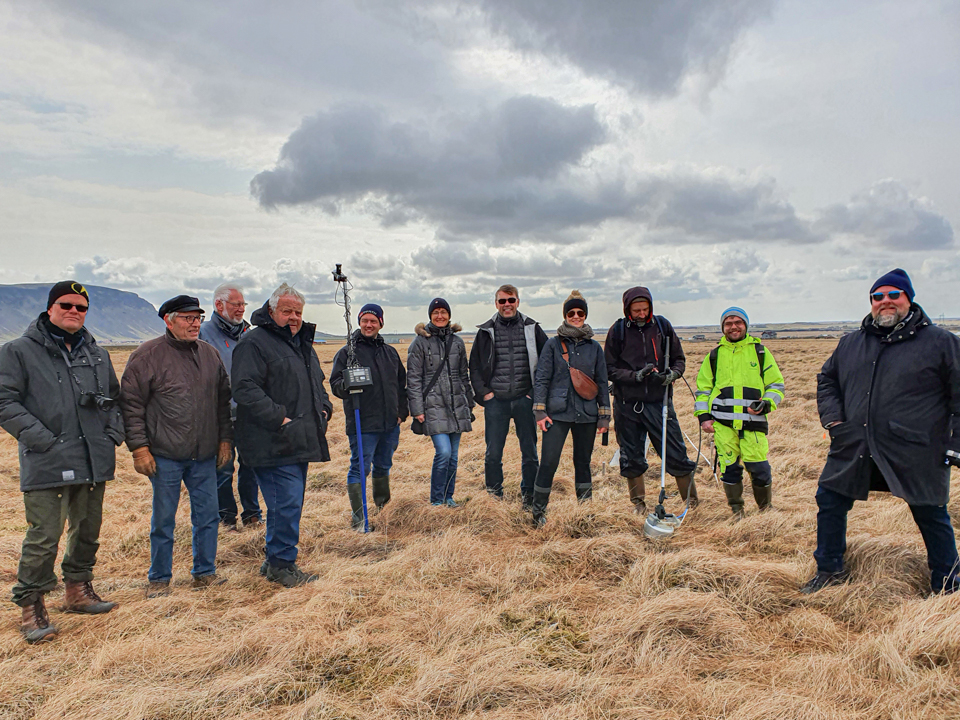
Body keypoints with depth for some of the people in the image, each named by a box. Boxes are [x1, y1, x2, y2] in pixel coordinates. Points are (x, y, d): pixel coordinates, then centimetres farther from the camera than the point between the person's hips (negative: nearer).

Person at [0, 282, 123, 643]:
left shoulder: (97, 354, 13)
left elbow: (114, 398, 22)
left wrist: (113, 434, 8)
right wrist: (45, 440, -14)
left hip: (93, 461, 5)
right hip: (46, 464, -5)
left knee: (87, 531, 15)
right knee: (43, 537, -5)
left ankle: (78, 589, 33)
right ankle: (30, 605, 11)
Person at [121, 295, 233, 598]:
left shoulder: (210, 354, 9)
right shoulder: (147, 356, -7)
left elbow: (223, 400, 16)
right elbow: (131, 404, -6)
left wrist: (225, 439, 11)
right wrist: (139, 447, -10)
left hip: (204, 456, 4)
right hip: (165, 456, -4)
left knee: (207, 516, 10)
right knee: (163, 521, 7)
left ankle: (205, 572, 26)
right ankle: (159, 579, 24)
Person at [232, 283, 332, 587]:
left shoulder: (303, 343, 19)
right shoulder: (254, 343, -10)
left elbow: (317, 382, 30)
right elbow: (245, 389, -19)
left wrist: (324, 407, 12)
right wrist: (279, 419, -22)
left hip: (300, 441, 9)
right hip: (274, 445, -9)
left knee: (290, 502, 15)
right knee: (287, 502, -9)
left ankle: (276, 561, 28)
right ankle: (281, 565, 6)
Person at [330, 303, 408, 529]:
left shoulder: (390, 352, 14)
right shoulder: (347, 352, -3)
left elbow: (402, 383, 20)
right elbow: (335, 384, -8)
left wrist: (402, 411, 11)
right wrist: (347, 385, -30)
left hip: (390, 424, 6)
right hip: (362, 424, -5)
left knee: (383, 467, 20)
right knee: (360, 469, -5)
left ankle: (384, 507, 38)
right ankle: (358, 519, 3)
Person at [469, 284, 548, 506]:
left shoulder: (532, 329, 4)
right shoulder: (486, 331, 5)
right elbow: (474, 366, 9)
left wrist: (537, 391, 1)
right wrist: (483, 392, 0)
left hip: (525, 400, 0)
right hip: (496, 401, 0)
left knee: (529, 452, 7)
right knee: (493, 454, 5)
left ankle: (529, 498, 21)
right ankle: (494, 497, 20)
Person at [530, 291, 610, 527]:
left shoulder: (594, 347, 10)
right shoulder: (553, 344, 2)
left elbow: (602, 383, 12)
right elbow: (541, 379, 0)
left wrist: (604, 415, 8)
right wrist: (540, 411, -8)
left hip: (587, 414, 3)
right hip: (558, 412, -3)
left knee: (583, 462, 12)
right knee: (548, 463, -7)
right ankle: (538, 512, 4)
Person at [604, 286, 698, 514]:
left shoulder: (662, 325, 3)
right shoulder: (618, 330, -1)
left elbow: (679, 359, 10)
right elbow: (609, 369, -1)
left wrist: (673, 374, -12)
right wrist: (636, 375, -16)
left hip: (659, 401, 0)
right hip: (627, 403, 0)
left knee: (676, 454, -1)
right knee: (631, 459, 9)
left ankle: (693, 503, 14)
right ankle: (638, 504, 26)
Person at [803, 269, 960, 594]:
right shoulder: (850, 344, 11)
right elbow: (826, 380, 23)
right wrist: (832, 419, 9)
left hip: (916, 454, -4)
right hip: (854, 450, 4)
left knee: (931, 517, 7)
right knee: (829, 501, 8)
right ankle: (830, 570, 27)